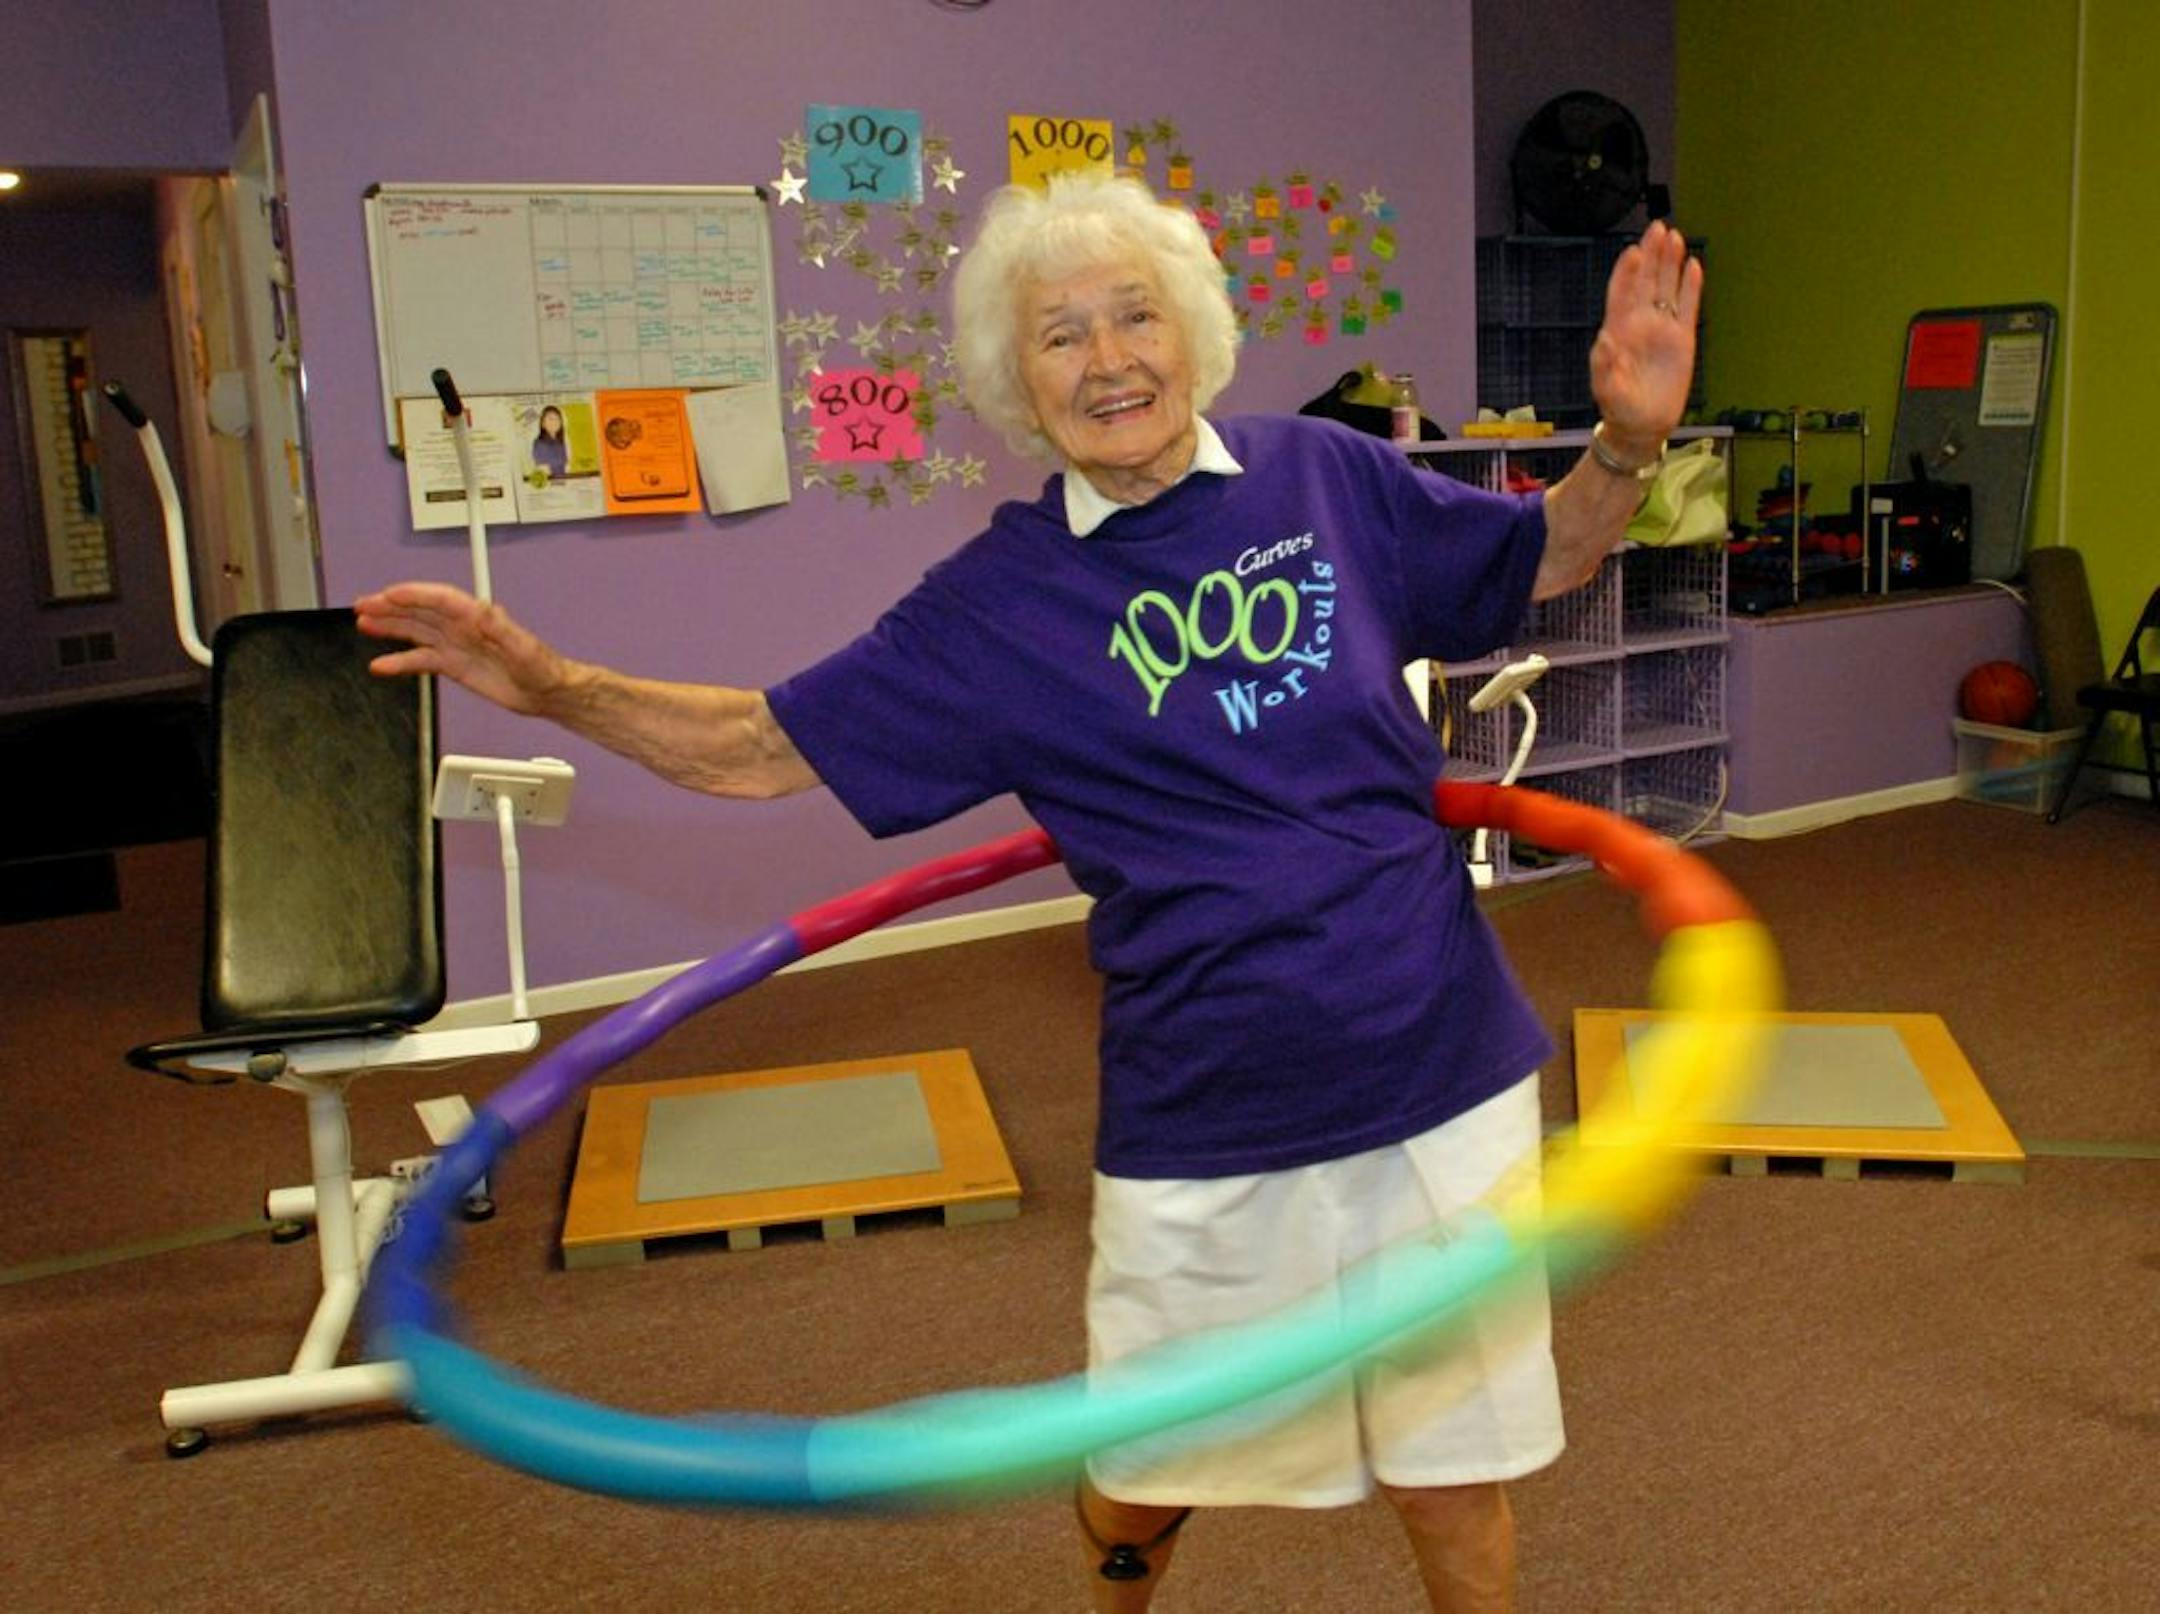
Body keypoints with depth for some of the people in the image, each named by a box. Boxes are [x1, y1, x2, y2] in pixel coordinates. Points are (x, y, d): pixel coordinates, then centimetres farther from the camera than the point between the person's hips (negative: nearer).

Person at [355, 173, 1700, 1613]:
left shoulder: (1327, 478, -1)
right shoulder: (1001, 601, -4)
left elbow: (1544, 559, 13)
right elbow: (764, 748, 0)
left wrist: (1629, 444, -6)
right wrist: (551, 685, -11)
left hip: (1438, 1078, 1)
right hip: (1205, 1122, 0)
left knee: (1454, 1468, 14)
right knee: (1143, 1481, 17)